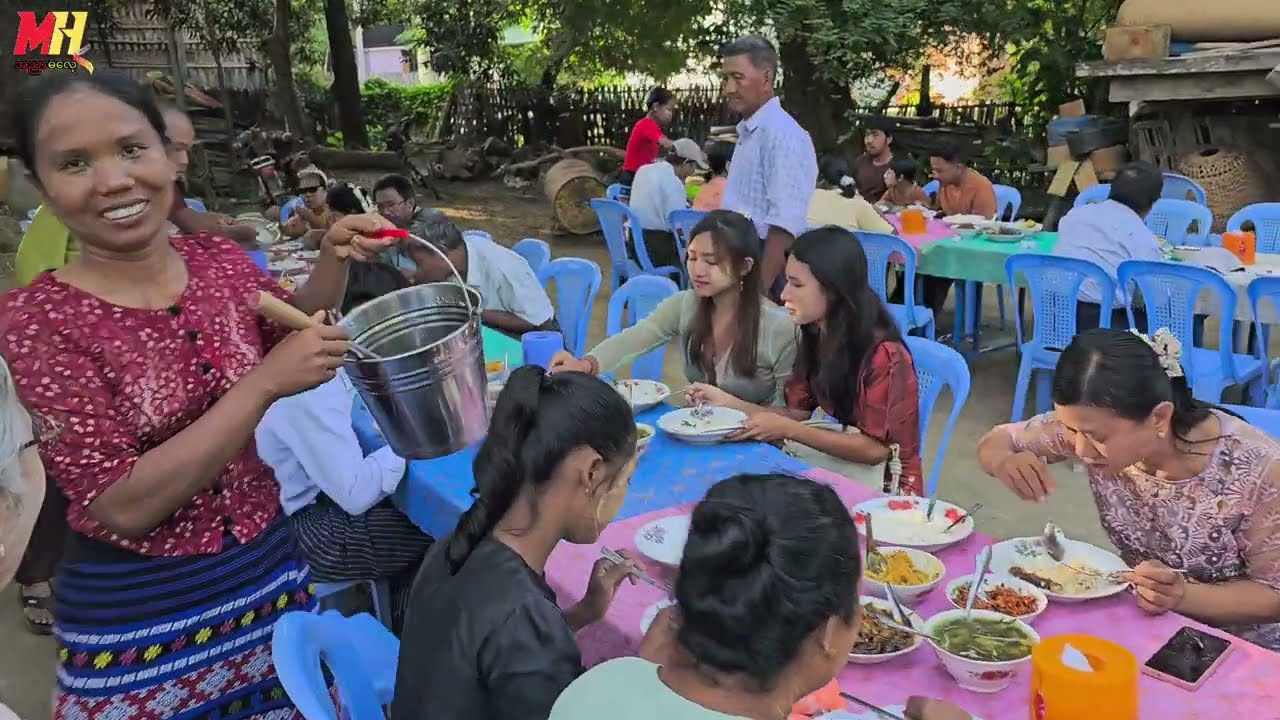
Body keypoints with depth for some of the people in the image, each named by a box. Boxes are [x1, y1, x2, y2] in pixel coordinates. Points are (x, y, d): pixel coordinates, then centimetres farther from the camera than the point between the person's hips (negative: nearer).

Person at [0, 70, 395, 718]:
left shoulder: (220, 259, -4)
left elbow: (296, 333, 17)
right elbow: (125, 505, -22)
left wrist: (333, 259, -2)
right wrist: (267, 382, -26)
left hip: (271, 567, 4)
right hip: (137, 615, -4)